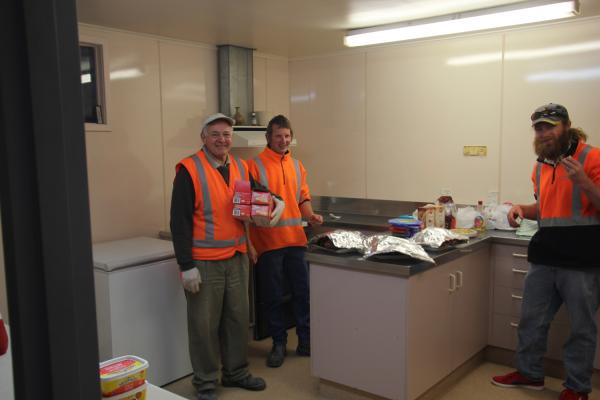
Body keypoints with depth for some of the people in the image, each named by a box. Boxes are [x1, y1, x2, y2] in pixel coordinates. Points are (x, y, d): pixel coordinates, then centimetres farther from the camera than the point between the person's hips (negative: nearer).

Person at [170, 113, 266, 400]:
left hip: (237, 257, 6)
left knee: (238, 318, 15)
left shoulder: (241, 167, 8)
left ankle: (236, 372, 32)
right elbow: (179, 221, -12)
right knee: (204, 323, 6)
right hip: (204, 261, -5)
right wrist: (186, 266, -15)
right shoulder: (189, 170, -10)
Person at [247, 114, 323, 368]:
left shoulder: (297, 166, 12)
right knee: (273, 296, 7)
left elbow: (303, 198, 16)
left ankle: (305, 341, 24)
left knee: (302, 292, 9)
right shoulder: (255, 165, -4)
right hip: (268, 240, -4)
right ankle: (279, 344, 23)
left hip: (296, 239, 4)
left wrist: (311, 215, -2)